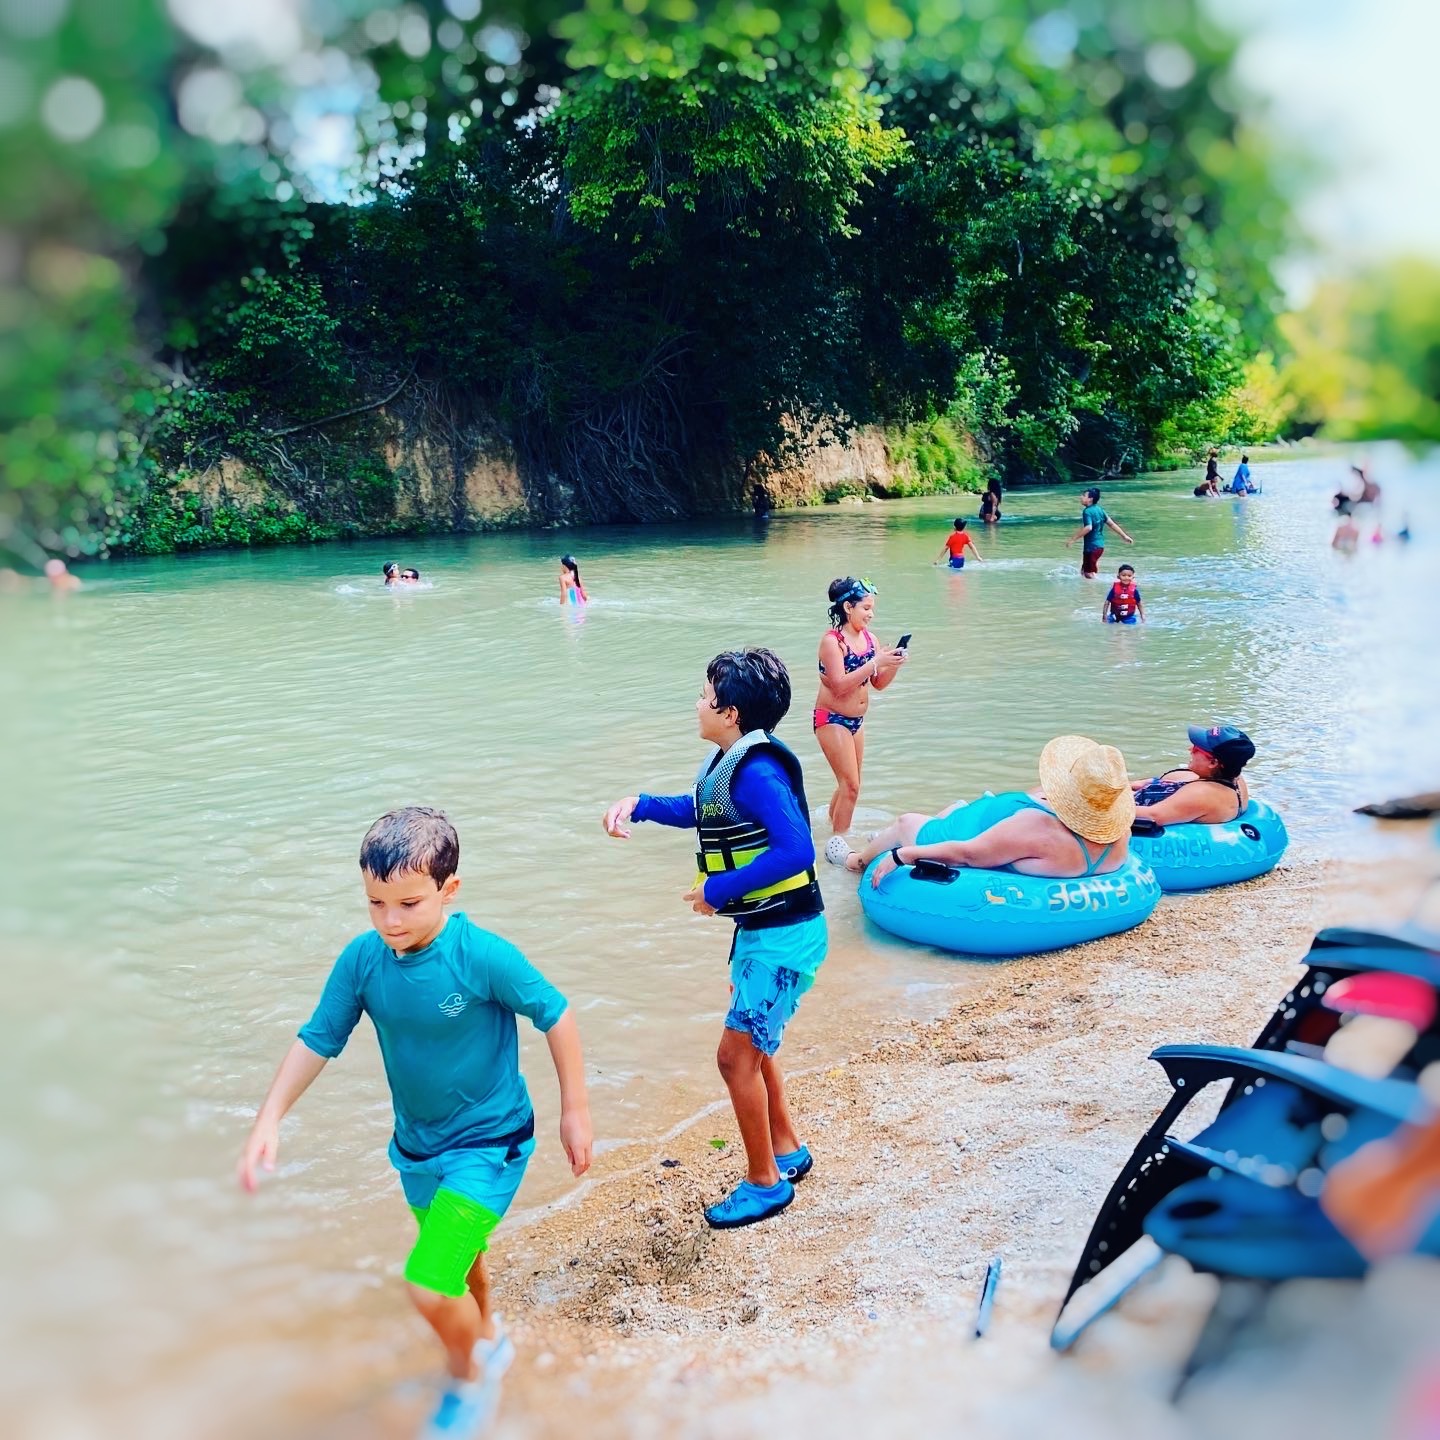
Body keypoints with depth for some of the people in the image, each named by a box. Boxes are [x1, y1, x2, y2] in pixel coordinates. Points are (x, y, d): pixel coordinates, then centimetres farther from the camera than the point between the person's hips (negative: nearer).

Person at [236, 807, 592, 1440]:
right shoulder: (362, 959, -15)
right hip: (417, 1144, 6)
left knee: (429, 1286, -15)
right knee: (455, 1257, 27)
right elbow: (316, 1040, -4)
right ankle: (487, 1338, 59)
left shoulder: (484, 956, -28)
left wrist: (575, 1110, -8)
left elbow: (556, 1017, -16)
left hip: (488, 1143, -5)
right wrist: (268, 1121, -9)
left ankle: (468, 1377, 18)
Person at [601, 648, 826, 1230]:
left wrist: (718, 889, -24)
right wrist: (636, 804, 9)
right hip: (761, 930, 10)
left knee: (736, 1055, -2)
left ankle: (765, 1183, 14)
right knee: (751, 1045, 21)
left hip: (784, 936, -10)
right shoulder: (729, 761, 6)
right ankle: (787, 1151, 38)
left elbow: (796, 850, -32)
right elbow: (695, 810, 24)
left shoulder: (757, 771, -24)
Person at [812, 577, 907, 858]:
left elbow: (878, 683, 7)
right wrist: (876, 662, -27)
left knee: (849, 783, 16)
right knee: (851, 785, -9)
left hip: (856, 720, 7)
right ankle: (837, 844, 1)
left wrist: (893, 665, -12)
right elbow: (840, 685, -25)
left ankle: (832, 823, 35)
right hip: (832, 719, -7)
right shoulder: (832, 640, -17)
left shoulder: (868, 637, 2)